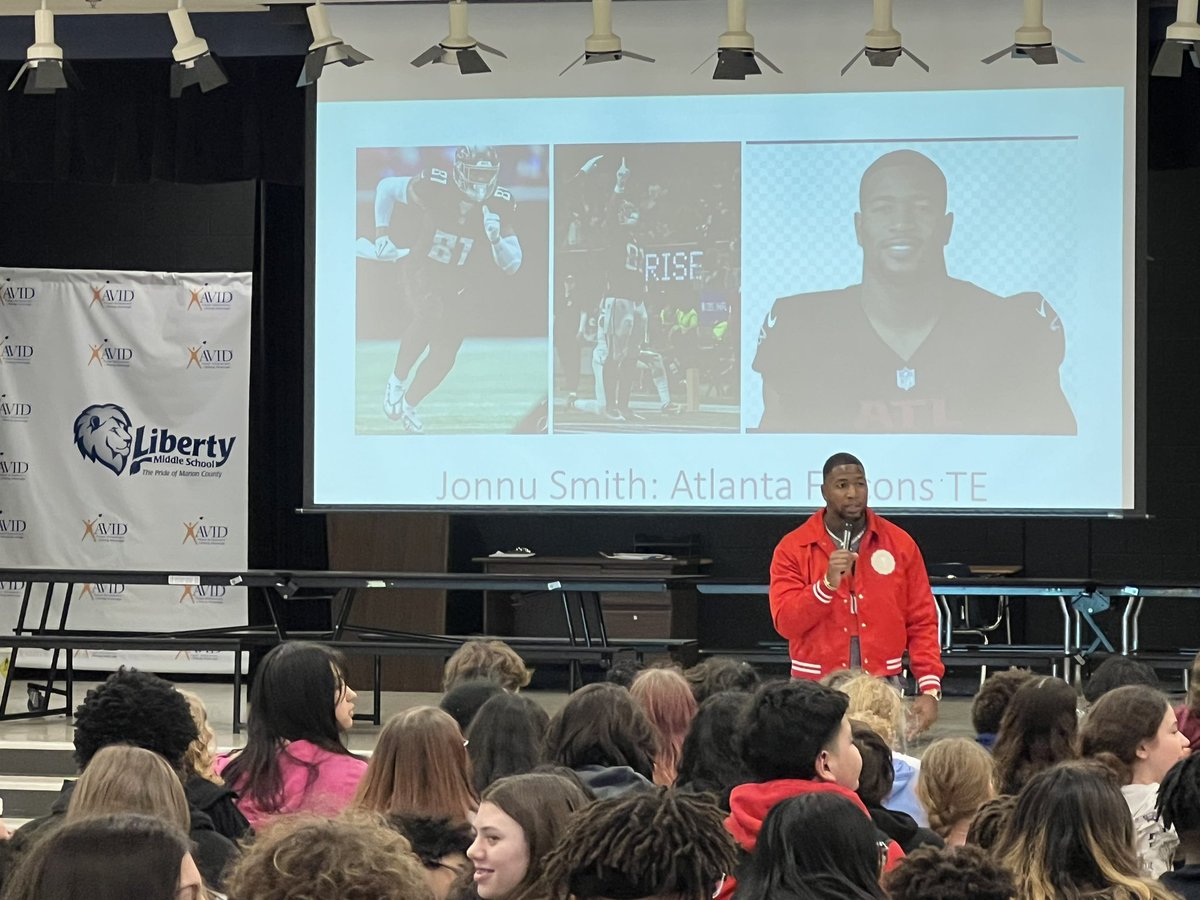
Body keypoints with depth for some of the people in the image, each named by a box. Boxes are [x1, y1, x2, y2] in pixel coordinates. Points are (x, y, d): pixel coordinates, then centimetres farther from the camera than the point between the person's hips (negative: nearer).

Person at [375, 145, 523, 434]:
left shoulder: (499, 206, -17)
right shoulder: (434, 187, -24)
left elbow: (512, 266, -15)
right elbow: (386, 187, -7)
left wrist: (496, 238, -34)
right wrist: (382, 234, -11)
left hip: (458, 284, 3)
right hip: (422, 269, -3)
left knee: (444, 356, 0)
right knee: (430, 313, -32)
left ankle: (408, 405, 25)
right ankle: (397, 381, -13)